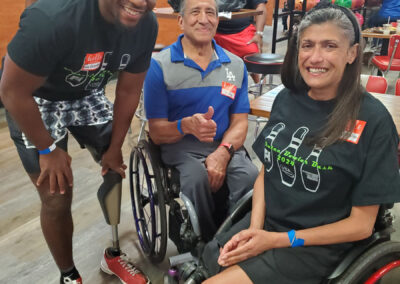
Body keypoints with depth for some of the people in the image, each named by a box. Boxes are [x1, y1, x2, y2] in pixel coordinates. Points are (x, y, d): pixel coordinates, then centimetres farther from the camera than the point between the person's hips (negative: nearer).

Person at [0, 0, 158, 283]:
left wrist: (114, 148, 1)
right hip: (36, 101, -5)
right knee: (57, 199, -2)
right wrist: (48, 149, -15)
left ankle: (113, 255, 32)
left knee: (116, 170, 8)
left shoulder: (146, 24, -21)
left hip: (88, 95, 5)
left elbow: (129, 91, -6)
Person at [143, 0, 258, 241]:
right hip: (180, 148, -2)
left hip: (225, 146, 3)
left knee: (250, 177, -27)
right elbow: (157, 132, -5)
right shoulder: (159, 66, -4)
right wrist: (186, 125, -28)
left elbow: (240, 122, 5)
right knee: (197, 179, -33)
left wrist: (222, 153, -15)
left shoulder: (236, 65, 8)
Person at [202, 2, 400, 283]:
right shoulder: (287, 99, 0)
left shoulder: (373, 120, -14)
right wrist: (254, 227, -9)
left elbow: (361, 224, -10)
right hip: (263, 224, 5)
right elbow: (266, 170, 9)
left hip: (315, 245, -5)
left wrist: (278, 240, -15)